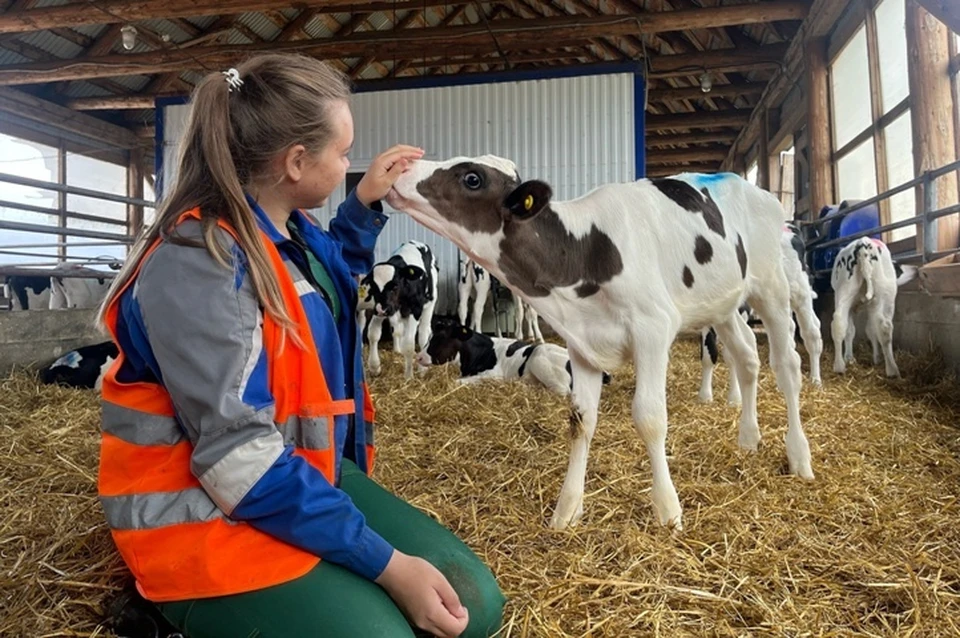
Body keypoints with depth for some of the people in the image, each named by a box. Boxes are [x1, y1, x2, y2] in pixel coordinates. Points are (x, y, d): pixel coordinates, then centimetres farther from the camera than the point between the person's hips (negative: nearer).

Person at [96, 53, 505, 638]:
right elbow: (239, 460, -28)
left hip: (304, 473, 8)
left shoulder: (287, 229, 3)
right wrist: (387, 563, -27)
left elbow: (335, 272, 30)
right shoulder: (197, 263, -24)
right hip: (204, 513, -8)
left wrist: (367, 202, 14)